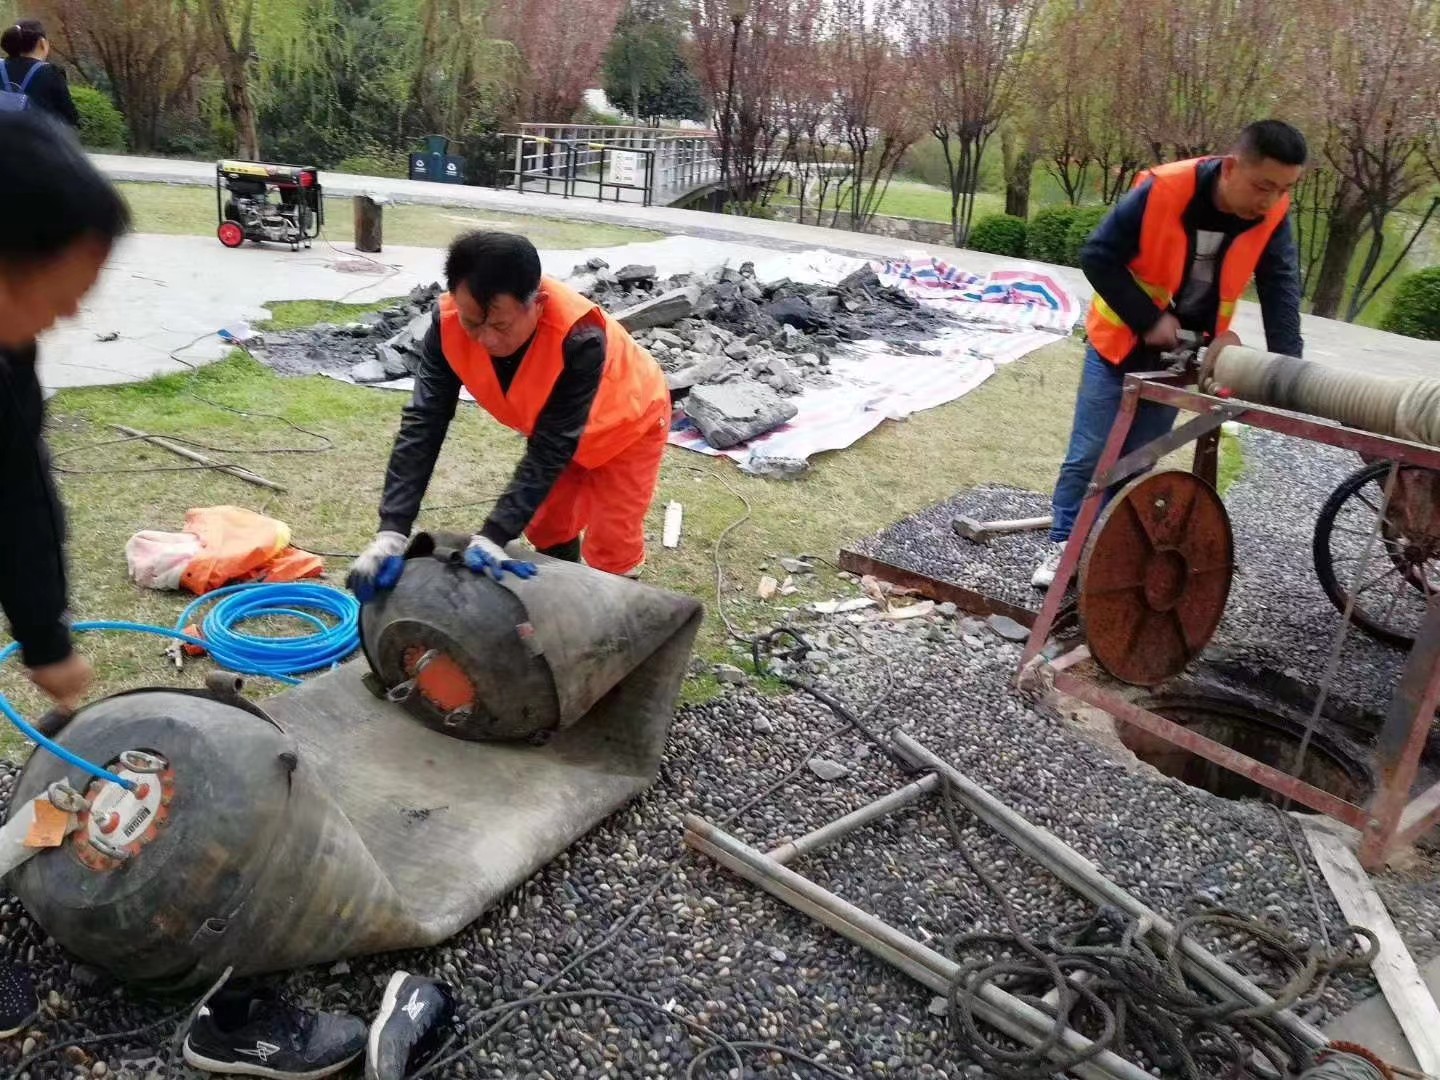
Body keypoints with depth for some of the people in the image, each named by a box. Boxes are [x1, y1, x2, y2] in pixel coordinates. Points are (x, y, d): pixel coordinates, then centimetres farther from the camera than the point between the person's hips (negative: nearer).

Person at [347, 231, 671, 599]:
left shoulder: (579, 338, -43)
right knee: (547, 530, 14)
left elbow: (552, 449, -38)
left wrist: (493, 536, -44)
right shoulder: (450, 322, -30)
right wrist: (392, 530, -38)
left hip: (627, 424, -5)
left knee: (609, 548, -3)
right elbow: (423, 422, -29)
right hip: (555, 428, 5)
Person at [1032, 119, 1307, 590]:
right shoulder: (1162, 189, -25)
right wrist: (1149, 319, -20)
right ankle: (1064, 545, 13)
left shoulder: (1272, 217, -12)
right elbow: (1097, 256, -21)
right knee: (1089, 454, -1)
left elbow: (1281, 289, -9)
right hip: (1122, 340, -3)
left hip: (1182, 352, 4)